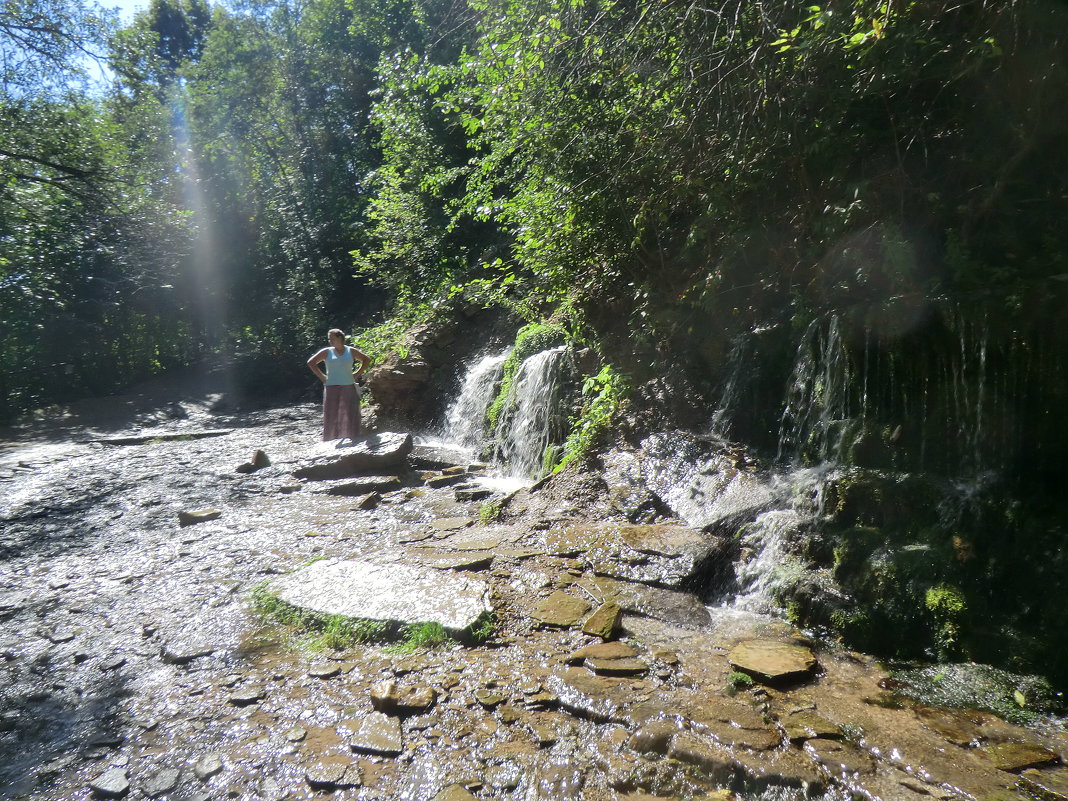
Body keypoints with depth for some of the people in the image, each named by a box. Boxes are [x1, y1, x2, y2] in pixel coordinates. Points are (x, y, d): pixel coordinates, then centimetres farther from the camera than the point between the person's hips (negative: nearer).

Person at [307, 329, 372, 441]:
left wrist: (357, 374, 7)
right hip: (331, 388, 0)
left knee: (350, 417, -1)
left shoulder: (351, 351, 7)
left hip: (349, 388, 1)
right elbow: (311, 362, 10)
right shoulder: (327, 352, 6)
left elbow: (366, 360, 17)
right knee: (331, 417, -1)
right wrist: (321, 376, 2)